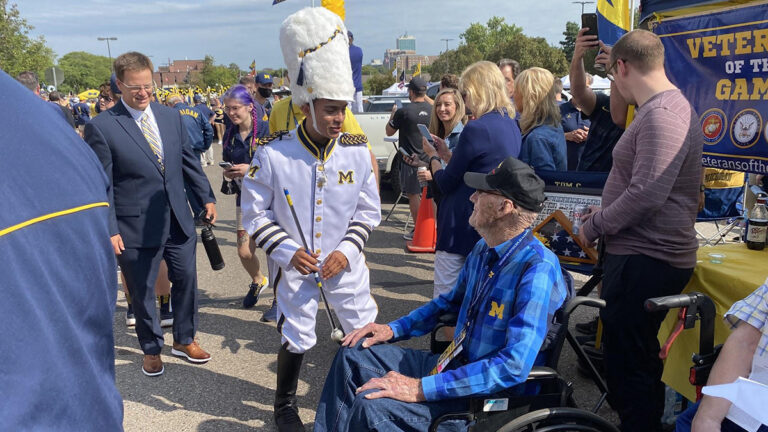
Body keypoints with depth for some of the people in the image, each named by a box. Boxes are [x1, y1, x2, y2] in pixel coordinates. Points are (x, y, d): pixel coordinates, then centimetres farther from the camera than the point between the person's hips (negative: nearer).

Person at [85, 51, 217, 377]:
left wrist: (207, 198, 12)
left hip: (178, 221, 5)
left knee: (186, 281, 14)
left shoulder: (171, 117, 5)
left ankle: (184, 340, 36)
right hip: (136, 228, -4)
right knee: (142, 292, 11)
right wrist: (110, 230, -12)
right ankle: (151, 349, 33)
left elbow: (189, 161, 13)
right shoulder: (101, 127, -10)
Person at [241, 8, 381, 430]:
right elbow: (254, 213, -7)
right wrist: (287, 251, -18)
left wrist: (346, 252, -13)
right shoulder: (272, 154, -15)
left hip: (345, 264, 2)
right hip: (295, 265, -2)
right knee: (295, 341, 10)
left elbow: (369, 210, 0)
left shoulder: (356, 151, -8)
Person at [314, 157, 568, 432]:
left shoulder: (538, 269, -26)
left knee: (370, 406, -25)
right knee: (353, 354, 8)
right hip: (457, 364, 9)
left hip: (492, 396, -9)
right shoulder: (483, 250, 2)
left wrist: (421, 388, -32)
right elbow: (451, 302, 21)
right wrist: (392, 330, 9)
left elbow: (514, 366, -32)